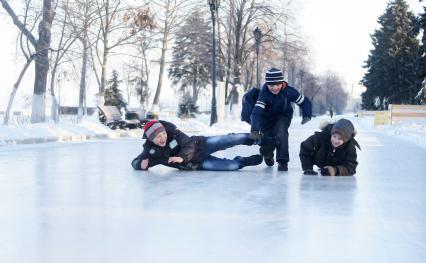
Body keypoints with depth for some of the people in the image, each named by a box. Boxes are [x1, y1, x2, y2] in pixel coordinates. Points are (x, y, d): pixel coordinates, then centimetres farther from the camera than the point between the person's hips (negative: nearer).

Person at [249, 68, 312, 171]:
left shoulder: (288, 91, -28)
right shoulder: (264, 93, -33)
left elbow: (305, 102, -17)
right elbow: (257, 111, -44)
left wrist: (306, 116, -34)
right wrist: (254, 130, -57)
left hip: (283, 116, 0)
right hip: (267, 118, 0)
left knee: (281, 131, -28)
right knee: (267, 140, 2)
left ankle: (283, 161, -18)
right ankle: (267, 155, 41)